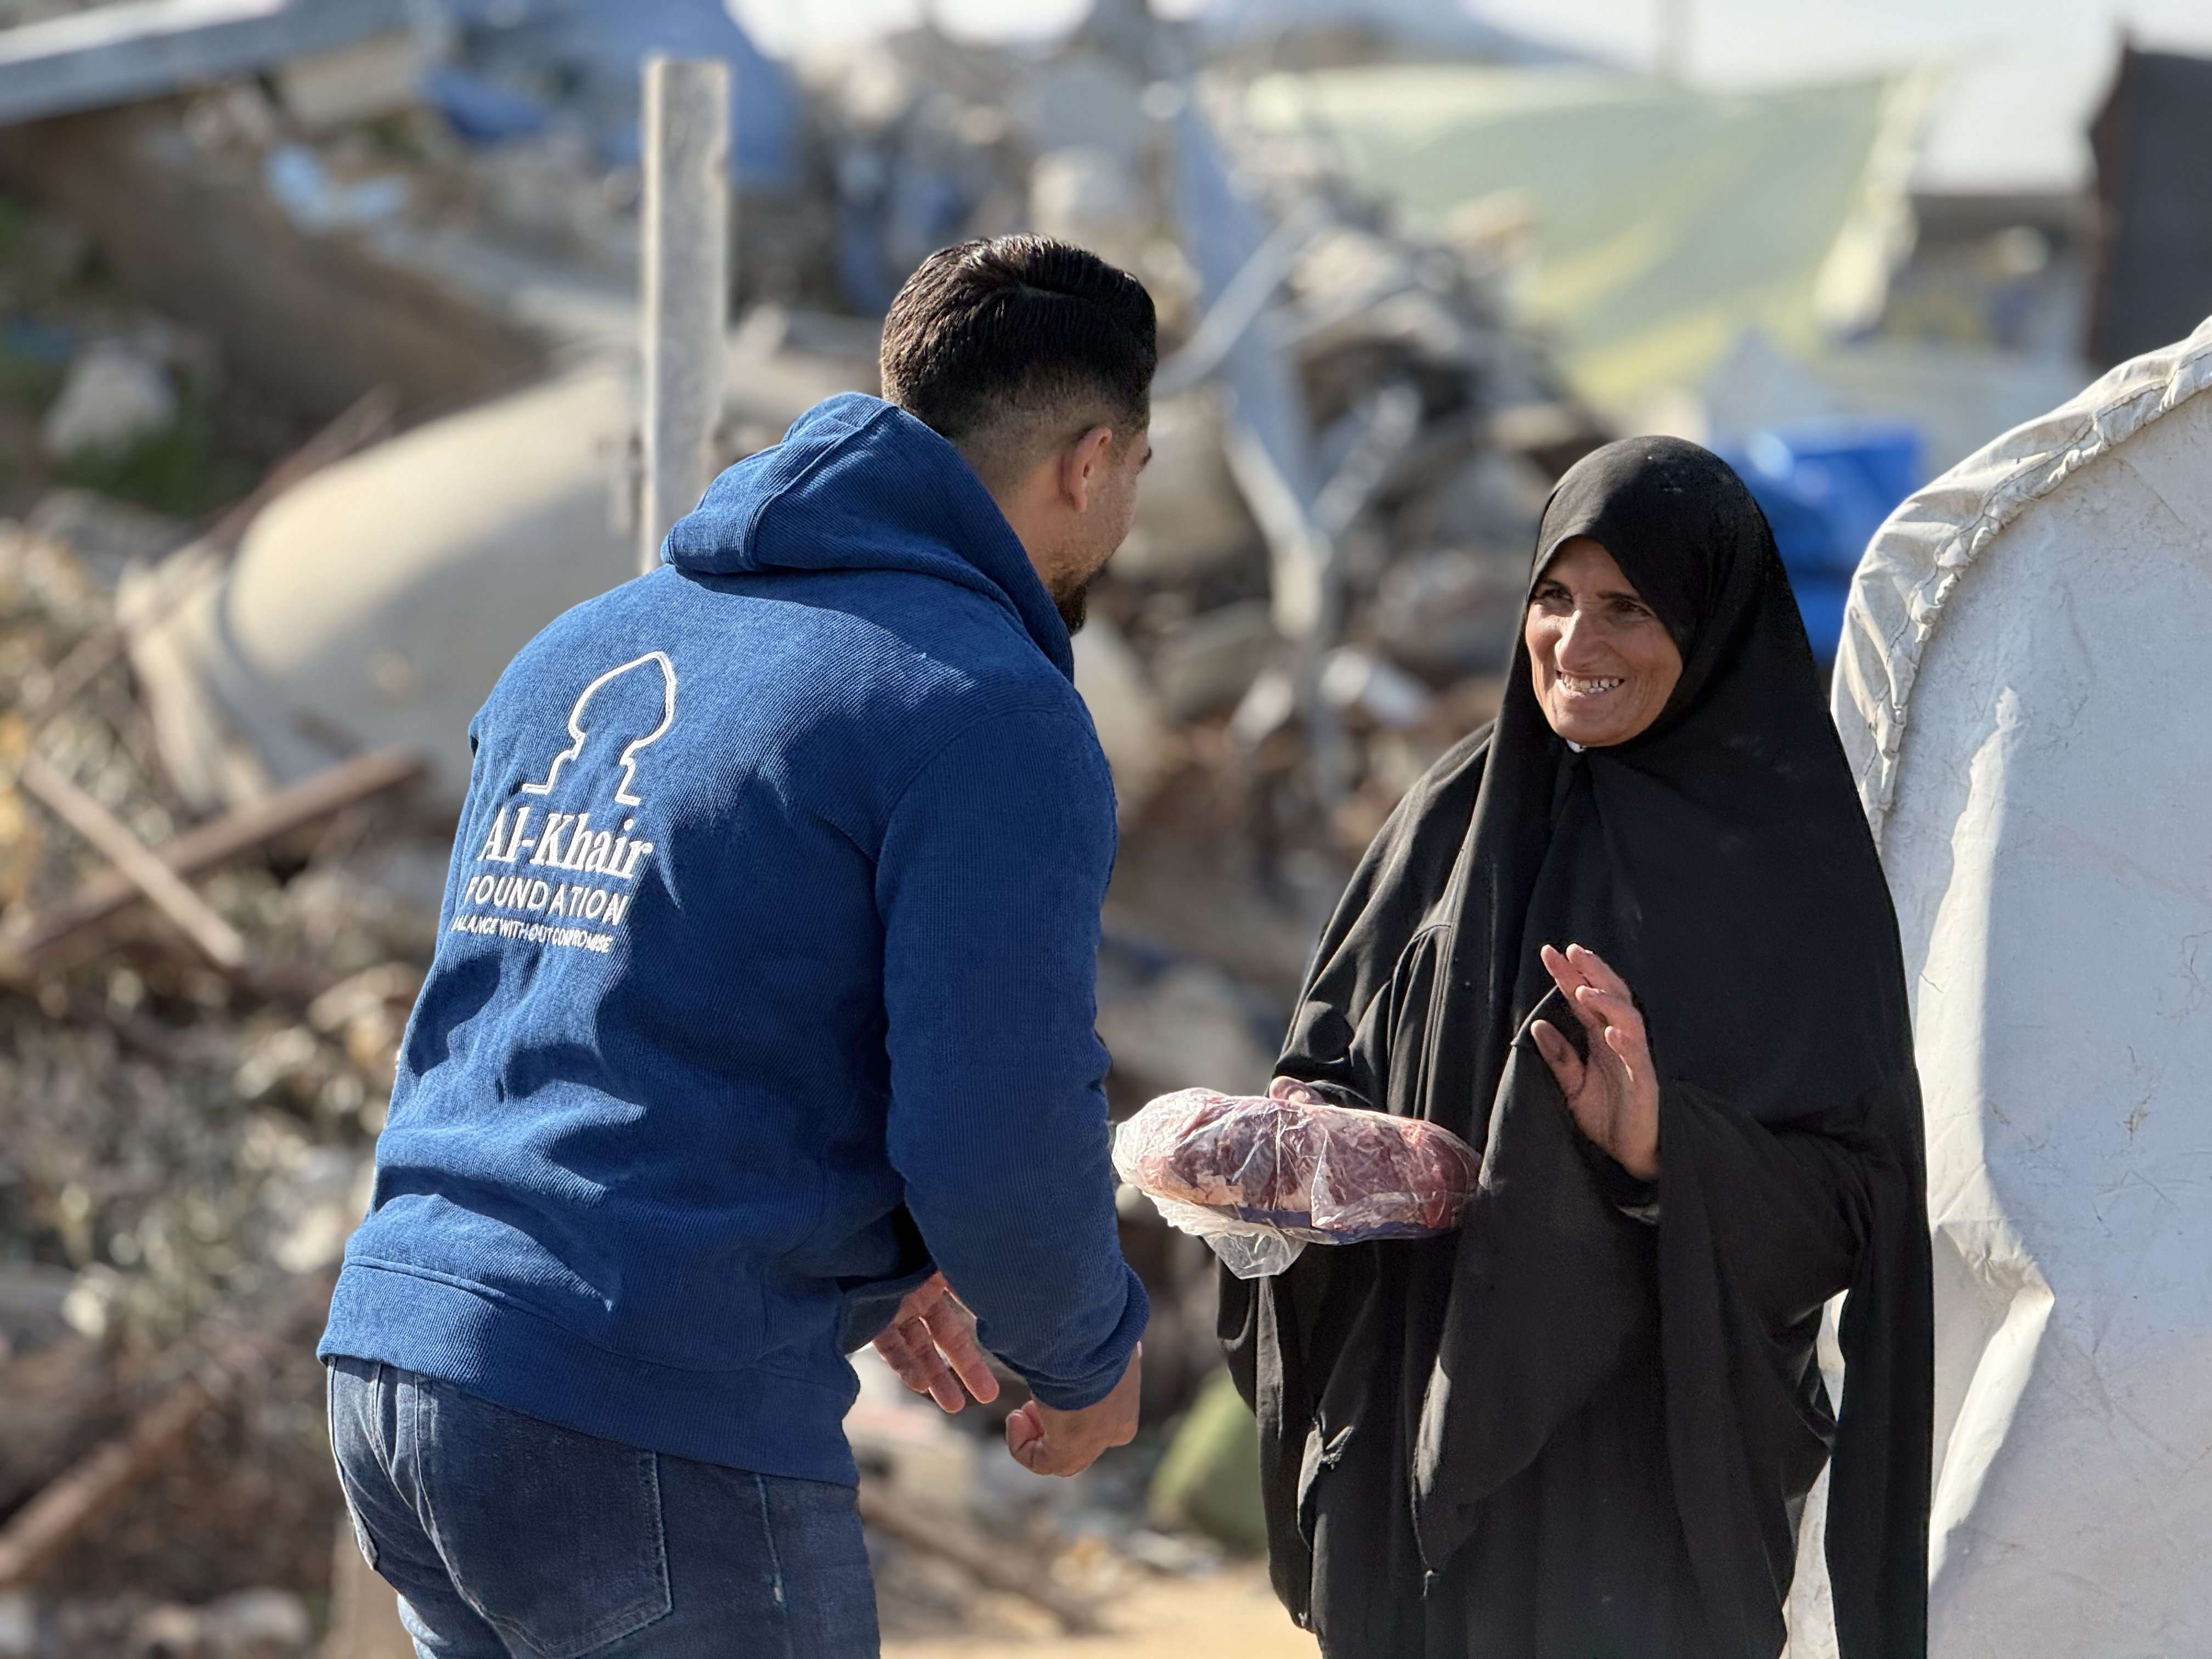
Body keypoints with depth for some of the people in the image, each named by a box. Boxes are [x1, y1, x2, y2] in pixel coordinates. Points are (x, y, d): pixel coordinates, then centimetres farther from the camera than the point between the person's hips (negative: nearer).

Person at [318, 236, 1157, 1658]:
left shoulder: (586, 648, 17)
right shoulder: (993, 713, -8)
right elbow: (1001, 1155, -14)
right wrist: (1092, 1356, 8)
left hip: (393, 1365, 8)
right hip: (663, 1436, -8)